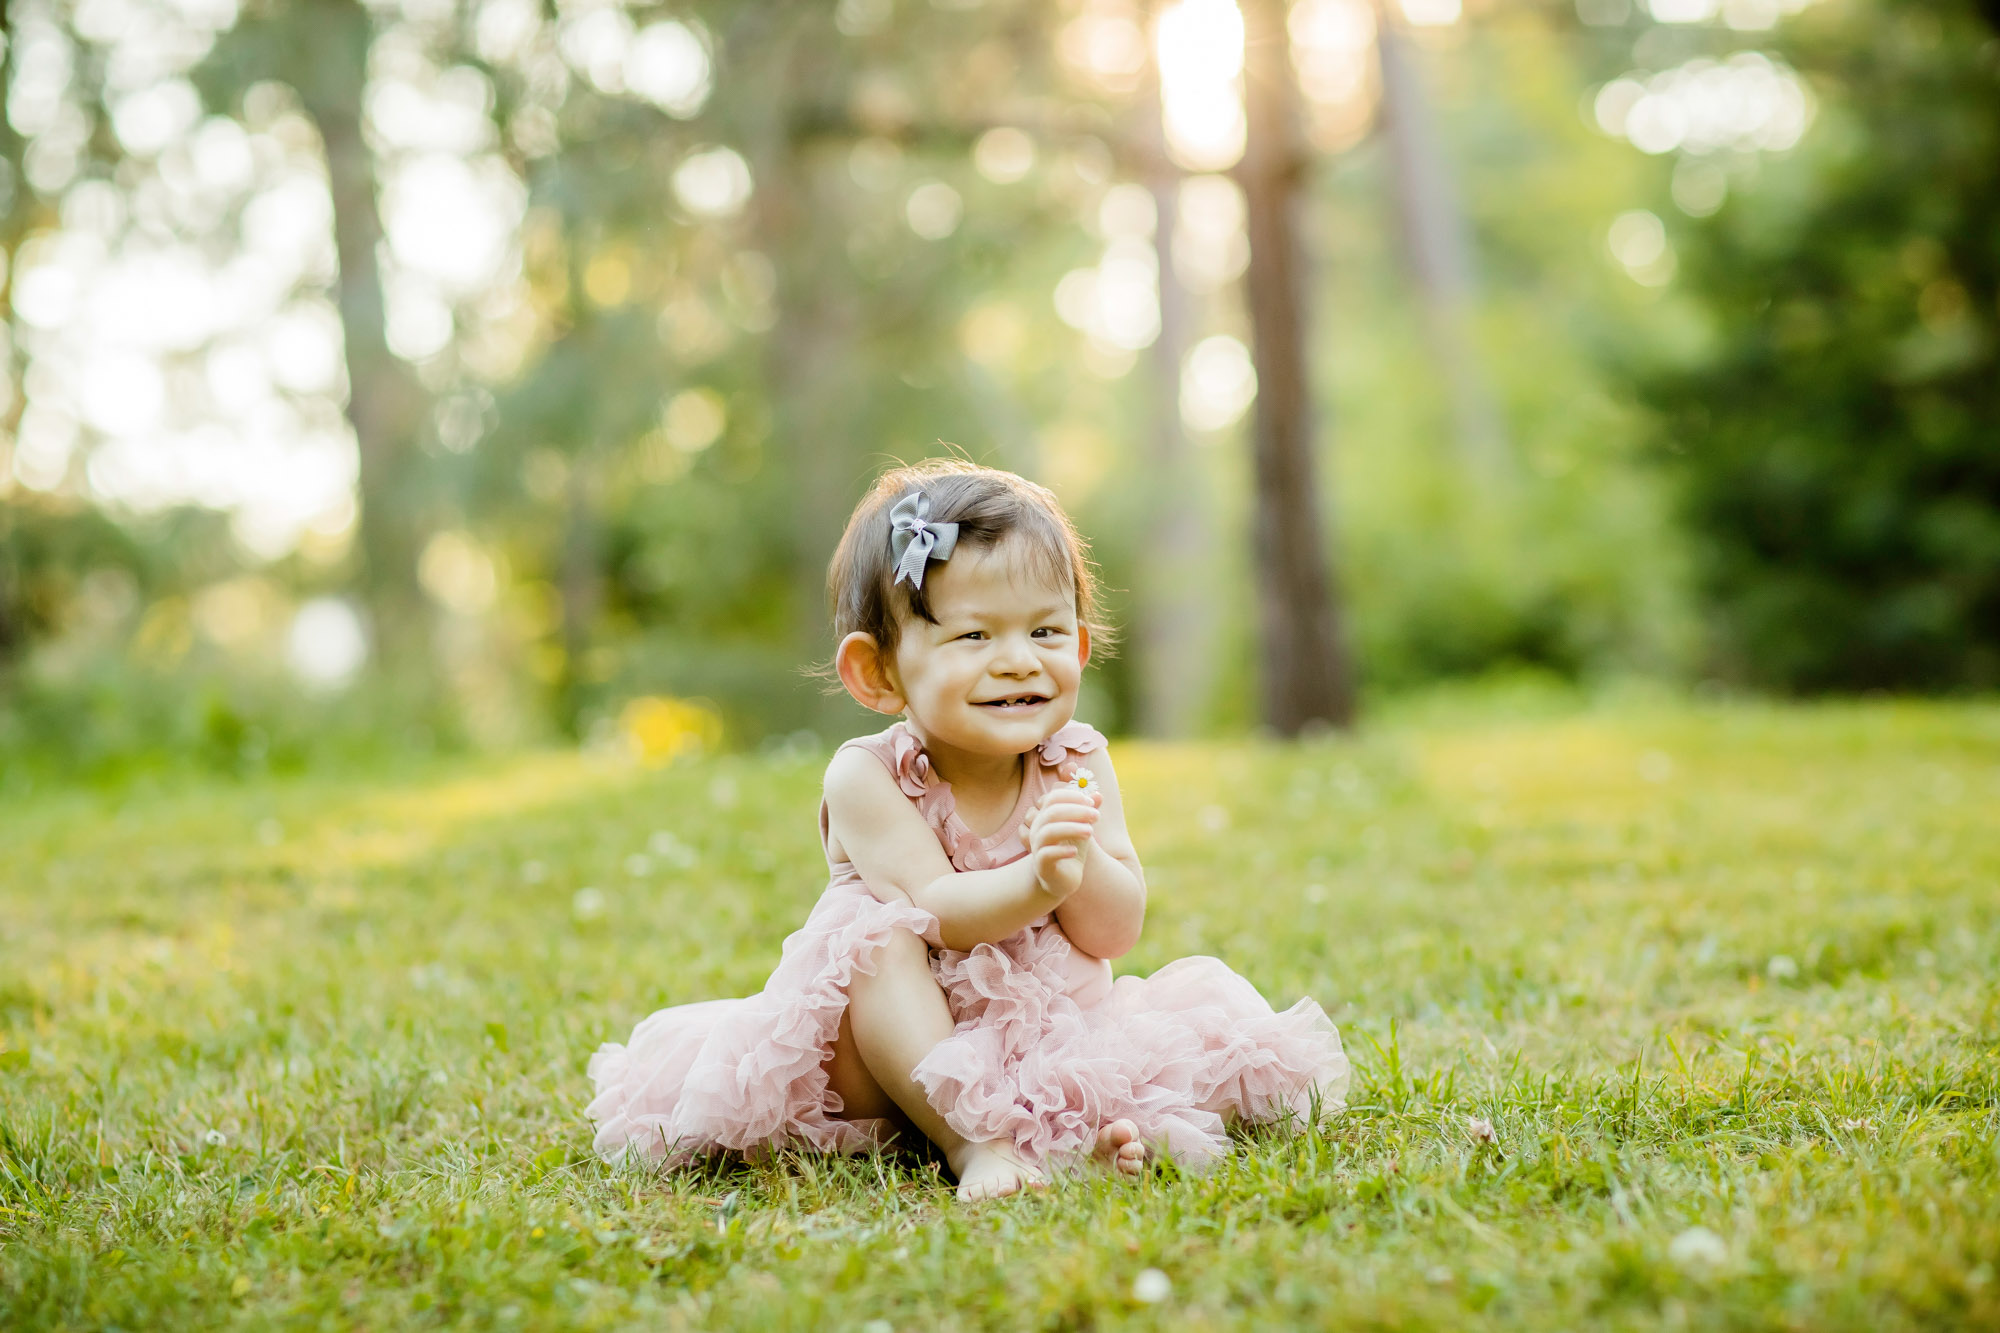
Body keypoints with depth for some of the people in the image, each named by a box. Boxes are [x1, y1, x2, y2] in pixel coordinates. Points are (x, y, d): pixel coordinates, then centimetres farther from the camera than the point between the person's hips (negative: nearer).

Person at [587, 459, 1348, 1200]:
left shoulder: (1078, 763, -5)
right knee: (877, 940, -31)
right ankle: (973, 1140, -36)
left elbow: (1115, 933, -10)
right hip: (904, 1044, -3)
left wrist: (1080, 860, -32)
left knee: (1212, 989, -13)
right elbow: (938, 914, -25)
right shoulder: (868, 779, -15)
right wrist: (1038, 880, -44)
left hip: (1051, 1025, 3)